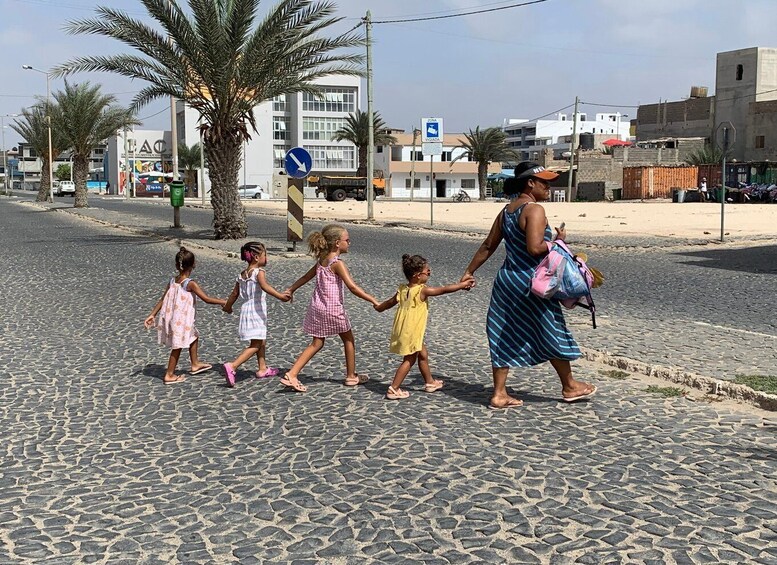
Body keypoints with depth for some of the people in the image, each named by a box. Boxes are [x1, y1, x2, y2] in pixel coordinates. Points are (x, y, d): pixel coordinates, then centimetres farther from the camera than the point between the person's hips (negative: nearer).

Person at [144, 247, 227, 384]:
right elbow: (207, 299, -18)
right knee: (177, 347, 6)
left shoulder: (172, 282, 2)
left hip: (170, 318, 7)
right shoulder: (190, 284, -18)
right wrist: (223, 302, -5)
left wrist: (152, 315, 11)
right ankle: (169, 375, 15)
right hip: (181, 321, -7)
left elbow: (162, 300, 5)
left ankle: (195, 364, 36)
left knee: (194, 337, 25)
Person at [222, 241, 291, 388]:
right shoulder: (259, 272, -13)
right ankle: (232, 366, -20)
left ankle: (263, 369, 33)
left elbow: (234, 294, 19)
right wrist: (280, 296, -44)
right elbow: (264, 286, -33)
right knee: (255, 345, -8)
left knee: (261, 341, 22)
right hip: (257, 311, -9)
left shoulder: (242, 275, 11)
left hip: (246, 309, 9)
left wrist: (227, 307, 36)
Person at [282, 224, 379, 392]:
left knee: (317, 343, 11)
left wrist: (291, 289, 33)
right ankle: (351, 376, 22)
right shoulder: (337, 263, -16)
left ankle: (291, 375, -1)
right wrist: (372, 300, -22)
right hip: (333, 309, -7)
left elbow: (306, 277, 20)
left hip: (317, 308, 7)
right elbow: (352, 287, -23)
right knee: (348, 340, 13)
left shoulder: (321, 260, 8)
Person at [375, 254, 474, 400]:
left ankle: (430, 382, 36)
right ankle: (393, 389, 2)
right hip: (411, 332, -8)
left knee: (423, 354, 21)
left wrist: (379, 307, 39)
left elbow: (390, 302, 19)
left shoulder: (402, 289, 4)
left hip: (404, 330, 9)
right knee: (409, 359, 1)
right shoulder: (422, 290, -18)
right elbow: (445, 289, -15)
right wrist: (464, 284, -7)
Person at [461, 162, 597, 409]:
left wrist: (469, 272, 19)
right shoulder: (534, 210, -16)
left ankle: (499, 395, 11)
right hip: (529, 282, -8)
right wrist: (558, 240, -10)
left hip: (505, 279, 8)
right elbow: (534, 248, -26)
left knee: (505, 337, 9)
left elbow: (488, 246, 14)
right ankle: (569, 386, 26)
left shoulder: (507, 210, 11)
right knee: (552, 333, 10)